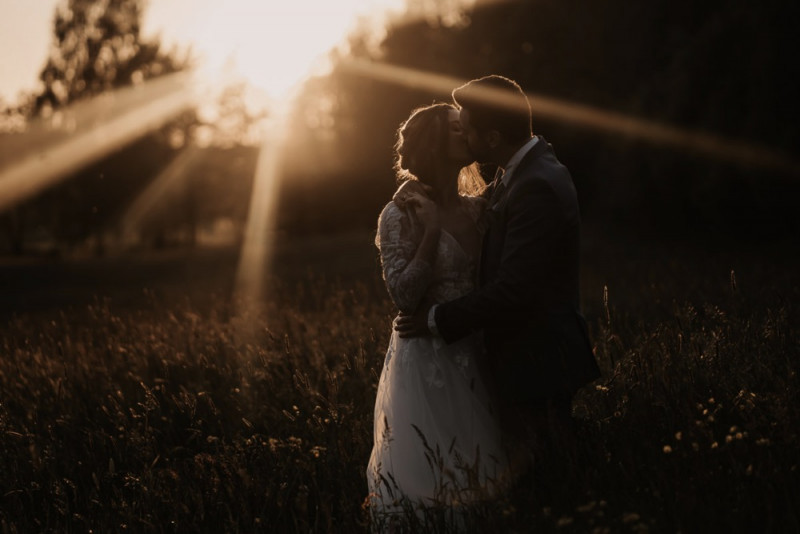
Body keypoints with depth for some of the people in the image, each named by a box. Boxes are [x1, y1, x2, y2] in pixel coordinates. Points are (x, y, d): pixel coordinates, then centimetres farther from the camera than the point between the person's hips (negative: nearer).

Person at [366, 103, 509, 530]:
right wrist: (431, 231, -18)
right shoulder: (401, 214, -8)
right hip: (426, 362, -5)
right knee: (422, 476, -1)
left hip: (475, 358, 5)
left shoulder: (479, 209, 8)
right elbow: (404, 297, -15)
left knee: (471, 472, 9)